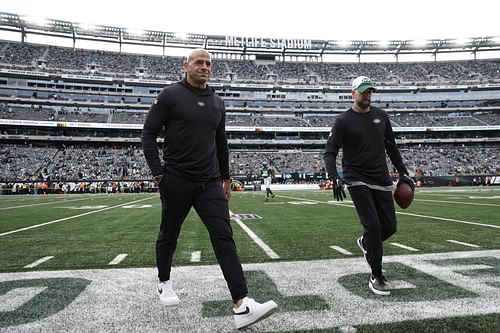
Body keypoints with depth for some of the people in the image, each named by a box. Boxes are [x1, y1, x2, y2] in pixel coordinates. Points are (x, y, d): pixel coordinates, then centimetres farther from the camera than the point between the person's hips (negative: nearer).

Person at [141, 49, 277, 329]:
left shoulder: (218, 102, 13)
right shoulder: (171, 95, -1)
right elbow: (149, 134, -2)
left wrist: (226, 178, 19)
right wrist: (158, 173, -9)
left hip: (210, 183, 3)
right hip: (176, 181, -3)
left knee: (224, 237, -8)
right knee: (169, 236, 13)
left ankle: (242, 305, -9)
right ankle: (165, 282, 40)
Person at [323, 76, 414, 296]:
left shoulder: (381, 116, 11)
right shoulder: (343, 121, -4)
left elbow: (391, 147, 19)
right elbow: (330, 152, -8)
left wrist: (403, 173, 14)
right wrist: (335, 178, -24)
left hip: (381, 180, 5)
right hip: (357, 180, -5)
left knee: (389, 226, 6)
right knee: (373, 225, -11)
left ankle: (365, 243, 40)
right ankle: (376, 277, 5)